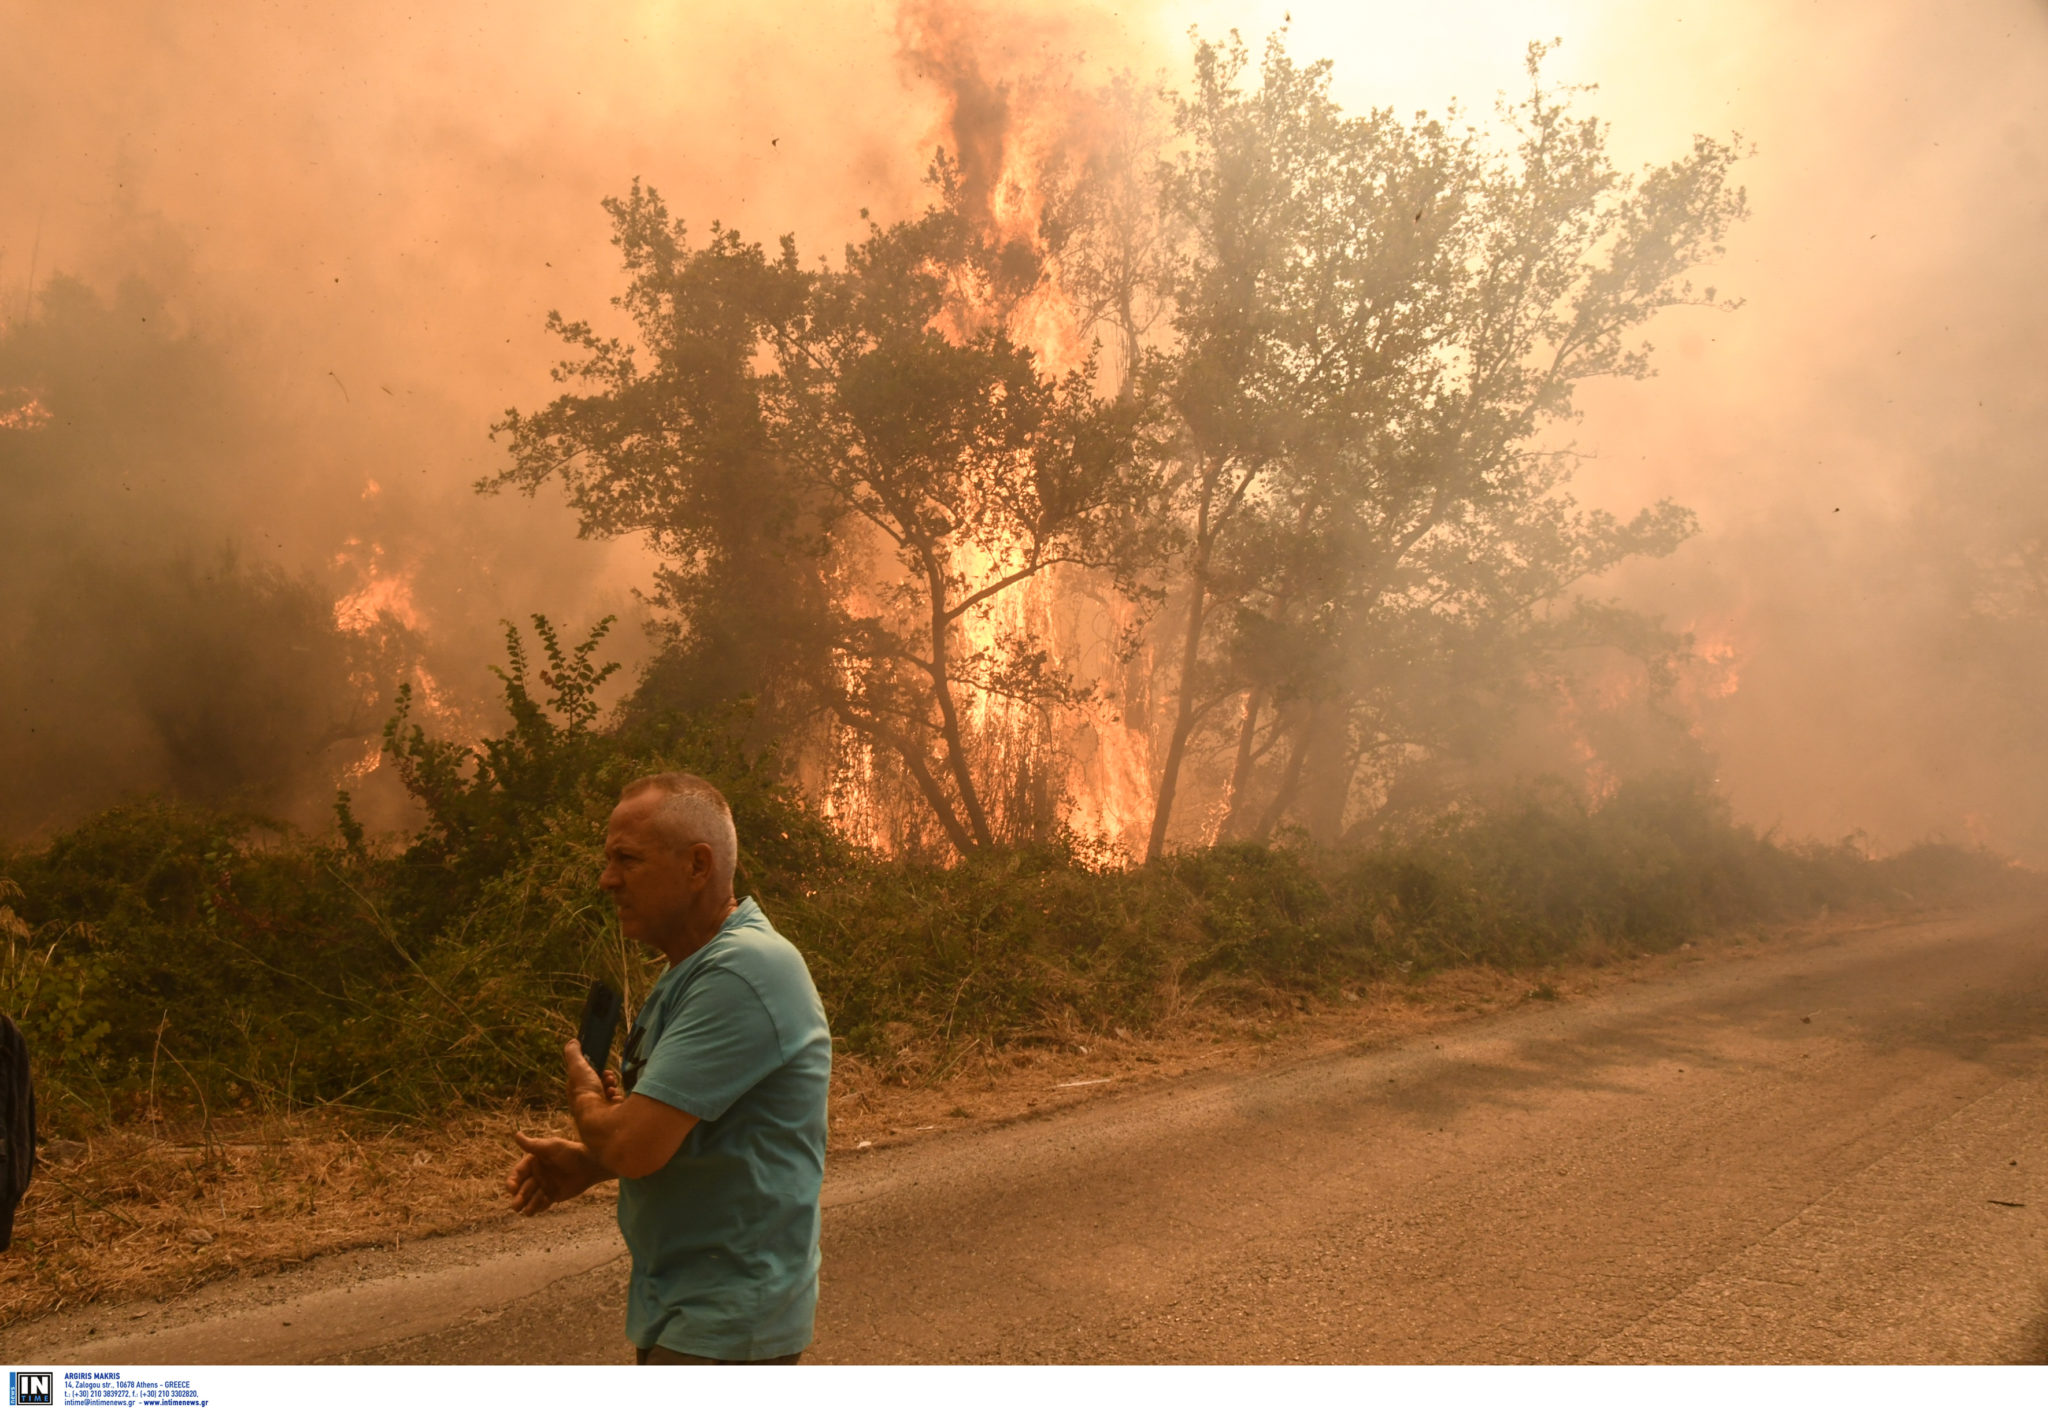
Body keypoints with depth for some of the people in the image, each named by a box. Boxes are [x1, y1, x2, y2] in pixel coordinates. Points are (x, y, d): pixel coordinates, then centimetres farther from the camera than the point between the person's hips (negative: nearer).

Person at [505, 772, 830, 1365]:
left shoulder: (743, 972, -24)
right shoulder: (692, 969, 11)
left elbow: (636, 1143, -27)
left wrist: (584, 1097, -5)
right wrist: (585, 1164, 1)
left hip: (725, 1324, -10)